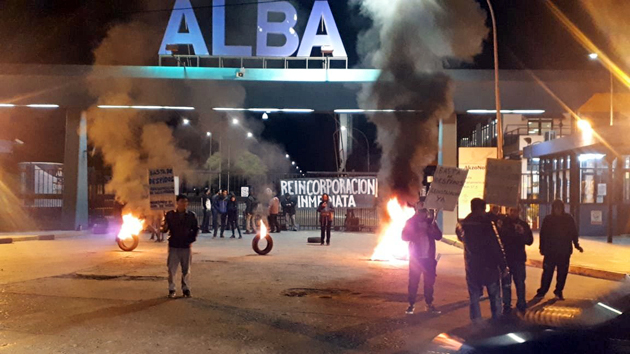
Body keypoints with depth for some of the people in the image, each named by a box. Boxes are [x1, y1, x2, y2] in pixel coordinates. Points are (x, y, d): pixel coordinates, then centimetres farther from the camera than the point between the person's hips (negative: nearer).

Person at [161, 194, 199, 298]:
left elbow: (196, 229, 8)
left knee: (186, 269, 7)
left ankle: (186, 289, 19)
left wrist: (192, 239, -4)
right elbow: (165, 229, 1)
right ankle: (171, 290, 13)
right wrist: (164, 228, -21)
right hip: (173, 246, -1)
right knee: (172, 269, 1)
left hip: (186, 246, 1)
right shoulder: (170, 215, -1)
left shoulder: (191, 215, 1)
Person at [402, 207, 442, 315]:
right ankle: (411, 304, 5)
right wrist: (417, 235, -22)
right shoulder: (411, 222, 1)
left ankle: (429, 304, 17)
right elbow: (404, 236, -6)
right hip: (416, 257, -3)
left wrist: (433, 231, -15)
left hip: (429, 257, 3)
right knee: (413, 281, -3)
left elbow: (439, 236, 7)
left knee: (430, 281, 7)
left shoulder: (430, 222, 9)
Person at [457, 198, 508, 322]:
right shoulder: (486, 223, -14)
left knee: (474, 295, 9)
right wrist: (503, 265, -10)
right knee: (494, 295, 11)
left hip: (472, 266, 4)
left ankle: (476, 322, 8)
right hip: (488, 265, -4)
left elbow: (460, 237, 23)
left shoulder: (463, 224, 2)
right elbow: (496, 246, -16)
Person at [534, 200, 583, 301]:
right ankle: (541, 292, 4)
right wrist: (542, 248, -2)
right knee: (547, 272, -3)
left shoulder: (569, 219, 1)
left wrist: (576, 245, 2)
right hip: (550, 251, -1)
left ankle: (559, 292, 19)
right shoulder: (548, 219, 0)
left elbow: (574, 233, 7)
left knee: (562, 273, 6)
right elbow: (543, 234, 1)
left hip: (565, 251, 1)